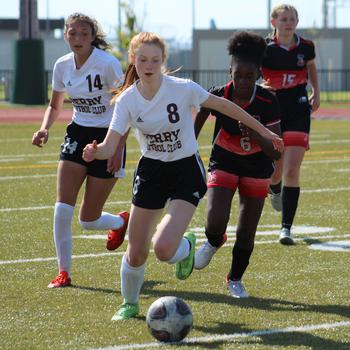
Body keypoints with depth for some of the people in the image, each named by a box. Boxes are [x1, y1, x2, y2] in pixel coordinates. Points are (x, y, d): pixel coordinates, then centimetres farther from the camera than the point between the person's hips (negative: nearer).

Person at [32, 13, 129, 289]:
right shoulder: (62, 66, 0)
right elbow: (55, 106, 15)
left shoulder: (108, 64, -17)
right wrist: (45, 128, -5)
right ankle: (64, 273, 3)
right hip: (78, 134, 5)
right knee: (62, 209, -11)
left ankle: (122, 222, 36)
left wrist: (118, 148, -21)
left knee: (88, 220, 0)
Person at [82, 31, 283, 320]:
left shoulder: (183, 89, -17)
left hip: (186, 170, -3)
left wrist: (263, 131, 2)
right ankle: (130, 304, 32)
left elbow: (224, 106, -5)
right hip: (151, 171, 3)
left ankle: (186, 246, 18)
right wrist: (95, 152, -39)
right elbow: (110, 147, -15)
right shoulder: (127, 100, -10)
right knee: (136, 253, 2)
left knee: (164, 250, -20)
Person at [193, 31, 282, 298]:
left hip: (257, 168, 0)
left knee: (247, 233, 3)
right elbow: (199, 118, 1)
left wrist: (256, 135, -40)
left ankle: (235, 280, 28)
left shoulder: (268, 103, -22)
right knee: (216, 220, -20)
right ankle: (214, 242, 18)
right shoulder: (217, 96, -20)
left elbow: (276, 153, -22)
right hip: (223, 163, 0)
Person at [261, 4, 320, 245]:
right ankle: (275, 189, 50)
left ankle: (287, 227, -9)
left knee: (292, 171, -12)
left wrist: (316, 92, 18)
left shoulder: (306, 47, 1)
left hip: (298, 111, 0)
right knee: (275, 172, 10)